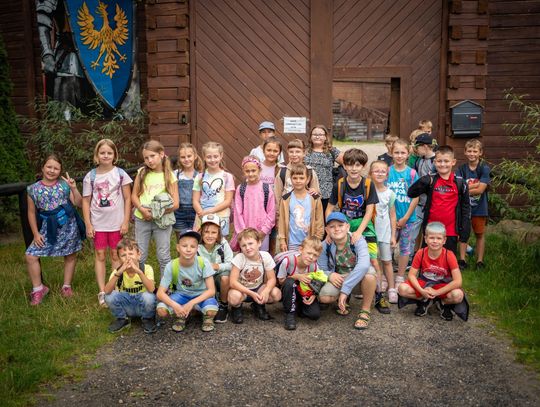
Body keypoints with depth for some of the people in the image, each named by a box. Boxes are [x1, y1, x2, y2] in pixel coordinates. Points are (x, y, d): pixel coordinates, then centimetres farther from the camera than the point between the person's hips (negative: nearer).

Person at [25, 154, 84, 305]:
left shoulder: (65, 184, -2)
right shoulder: (33, 189, -1)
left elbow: (78, 203, -3)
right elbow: (31, 212, 5)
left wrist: (74, 188, -17)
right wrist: (36, 233, 1)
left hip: (68, 225, -1)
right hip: (48, 228, 1)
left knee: (70, 255, 10)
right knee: (30, 256, -5)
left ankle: (66, 286, 29)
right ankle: (38, 288, 12)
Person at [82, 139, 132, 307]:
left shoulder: (120, 174, -4)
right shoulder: (90, 176, -1)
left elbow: (127, 198, -1)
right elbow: (86, 201, 2)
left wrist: (126, 221, -6)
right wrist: (88, 224, -3)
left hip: (116, 222, -1)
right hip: (98, 223, 1)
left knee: (116, 256, 8)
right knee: (100, 256, 6)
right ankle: (102, 292, 13)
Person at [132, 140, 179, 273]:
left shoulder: (170, 176, -3)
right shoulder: (142, 172, 3)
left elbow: (175, 204, -6)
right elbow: (134, 195, 4)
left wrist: (157, 213, -15)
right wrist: (142, 209, -14)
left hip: (162, 220, -2)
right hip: (142, 219, 2)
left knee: (164, 256, 4)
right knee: (139, 256, 9)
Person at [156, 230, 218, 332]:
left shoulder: (203, 263, -21)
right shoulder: (171, 266, -18)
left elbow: (211, 290, -20)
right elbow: (160, 293, -18)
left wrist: (191, 303, -32)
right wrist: (174, 305, -36)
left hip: (201, 295, -1)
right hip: (181, 295, 2)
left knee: (211, 311, -34)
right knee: (161, 310, -27)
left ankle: (207, 317, 3)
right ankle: (182, 316, 4)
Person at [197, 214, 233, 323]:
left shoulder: (223, 244, -18)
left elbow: (231, 264, -16)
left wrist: (217, 266, -32)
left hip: (219, 276, 0)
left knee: (225, 276, -33)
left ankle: (223, 306, -8)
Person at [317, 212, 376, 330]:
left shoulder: (357, 240, -25)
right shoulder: (325, 246, -15)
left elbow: (364, 264, -42)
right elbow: (321, 270, -6)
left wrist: (345, 289, -46)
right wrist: (329, 275, -32)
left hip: (359, 277, -2)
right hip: (338, 278, 2)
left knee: (369, 272, -37)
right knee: (324, 297, -27)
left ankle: (365, 310, -12)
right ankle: (343, 301, 12)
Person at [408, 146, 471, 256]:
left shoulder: (460, 183, -1)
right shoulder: (430, 181, -1)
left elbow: (466, 207, 3)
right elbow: (411, 193, -8)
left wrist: (465, 231, 1)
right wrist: (423, 181, -22)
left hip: (451, 232, 0)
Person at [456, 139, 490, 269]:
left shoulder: (484, 168, -9)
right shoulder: (462, 168, -1)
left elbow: (480, 190, -17)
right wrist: (474, 185, -19)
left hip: (479, 207, -2)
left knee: (480, 234, 10)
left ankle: (480, 261, 18)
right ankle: (462, 260, 17)